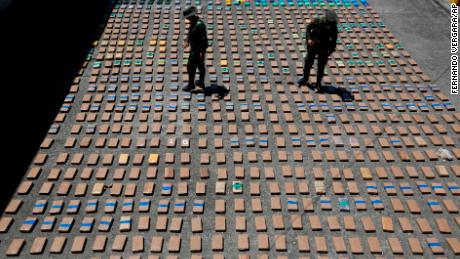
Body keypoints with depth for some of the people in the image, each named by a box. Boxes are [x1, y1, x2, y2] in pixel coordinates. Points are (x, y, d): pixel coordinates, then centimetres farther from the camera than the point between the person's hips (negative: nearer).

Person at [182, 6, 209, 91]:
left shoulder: (199, 25, -26)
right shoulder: (193, 22, 2)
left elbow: (203, 38, -27)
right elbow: (190, 32, 15)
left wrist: (201, 52, -27)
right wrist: (187, 41, 1)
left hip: (197, 50, -10)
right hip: (194, 48, 10)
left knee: (191, 67, 1)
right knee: (200, 65, 19)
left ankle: (191, 85, 15)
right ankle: (201, 82, 34)